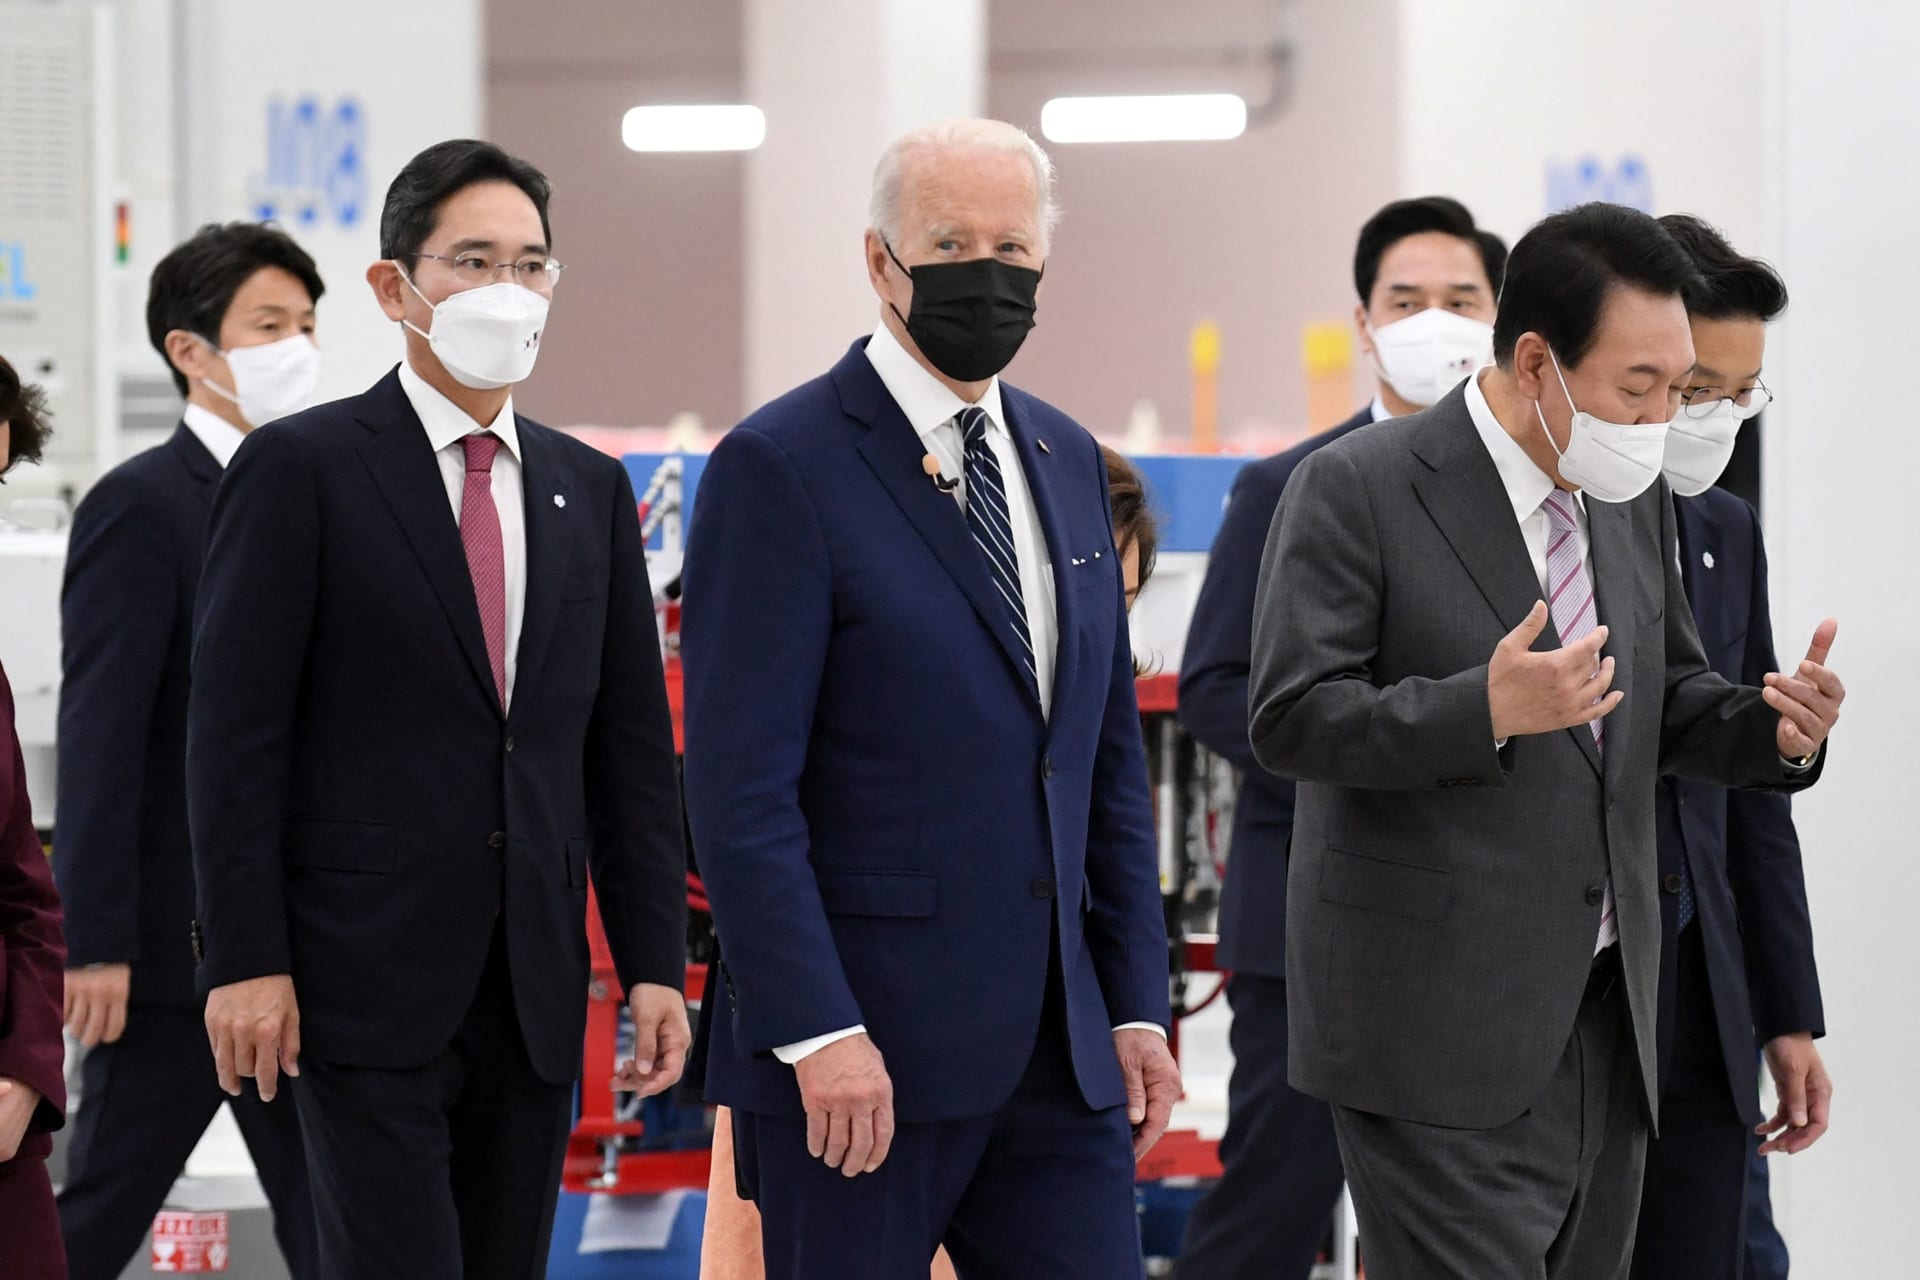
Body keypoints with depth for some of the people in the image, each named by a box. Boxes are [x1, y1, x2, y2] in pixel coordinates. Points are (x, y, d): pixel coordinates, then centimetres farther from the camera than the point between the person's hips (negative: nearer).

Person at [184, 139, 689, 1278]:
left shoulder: (592, 489, 13)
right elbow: (236, 734, -7)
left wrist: (656, 963, 6)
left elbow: (634, 745, 13)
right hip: (368, 973, -5)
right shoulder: (301, 468, -3)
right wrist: (245, 962, -13)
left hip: (537, 986, 5)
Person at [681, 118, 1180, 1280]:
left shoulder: (1068, 462, 14)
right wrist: (817, 1032, -19)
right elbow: (741, 784, -13)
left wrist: (1137, 1004, 11)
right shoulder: (782, 468, -8)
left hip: (1058, 1053, 6)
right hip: (860, 1052, -6)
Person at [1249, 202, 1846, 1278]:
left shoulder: (1634, 498, 12)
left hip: (1604, 1019, 7)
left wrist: (1776, 730, -2)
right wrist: (1487, 712, -27)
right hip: (1440, 1028, -7)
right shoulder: (1356, 490, -10)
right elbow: (1291, 719, -14)